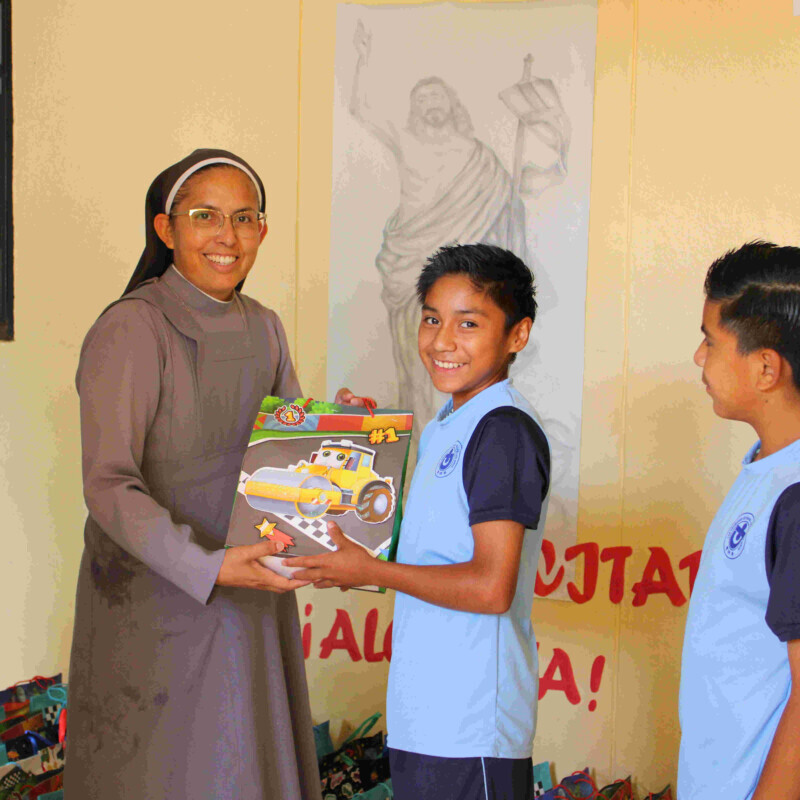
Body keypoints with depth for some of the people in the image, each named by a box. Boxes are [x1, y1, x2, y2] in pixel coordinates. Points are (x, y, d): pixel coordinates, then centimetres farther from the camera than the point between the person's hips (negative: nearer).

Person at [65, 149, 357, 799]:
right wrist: (209, 567, -35)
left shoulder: (263, 328, 6)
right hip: (154, 596, -6)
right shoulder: (131, 330, -16)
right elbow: (108, 486, -24)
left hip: (251, 599, 6)